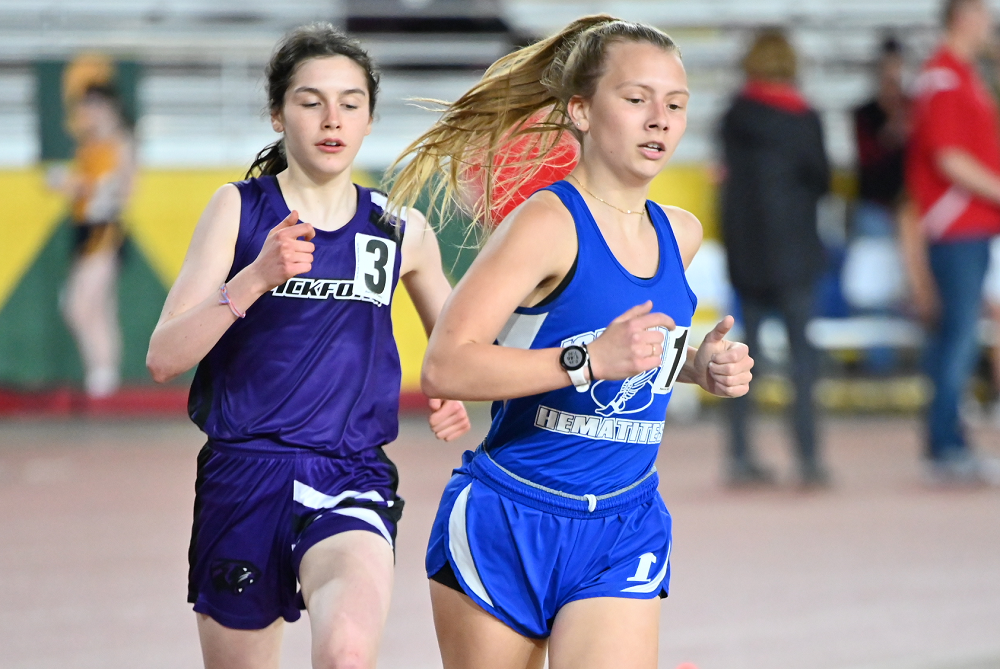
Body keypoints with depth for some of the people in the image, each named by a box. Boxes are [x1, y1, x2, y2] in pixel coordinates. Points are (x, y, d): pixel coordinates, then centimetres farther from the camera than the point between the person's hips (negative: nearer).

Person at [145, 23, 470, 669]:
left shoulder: (402, 232, 7)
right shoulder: (239, 209, 1)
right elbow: (164, 357, -9)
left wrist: (456, 395, 2)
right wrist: (255, 278, -23)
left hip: (351, 477, -1)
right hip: (242, 472, 1)